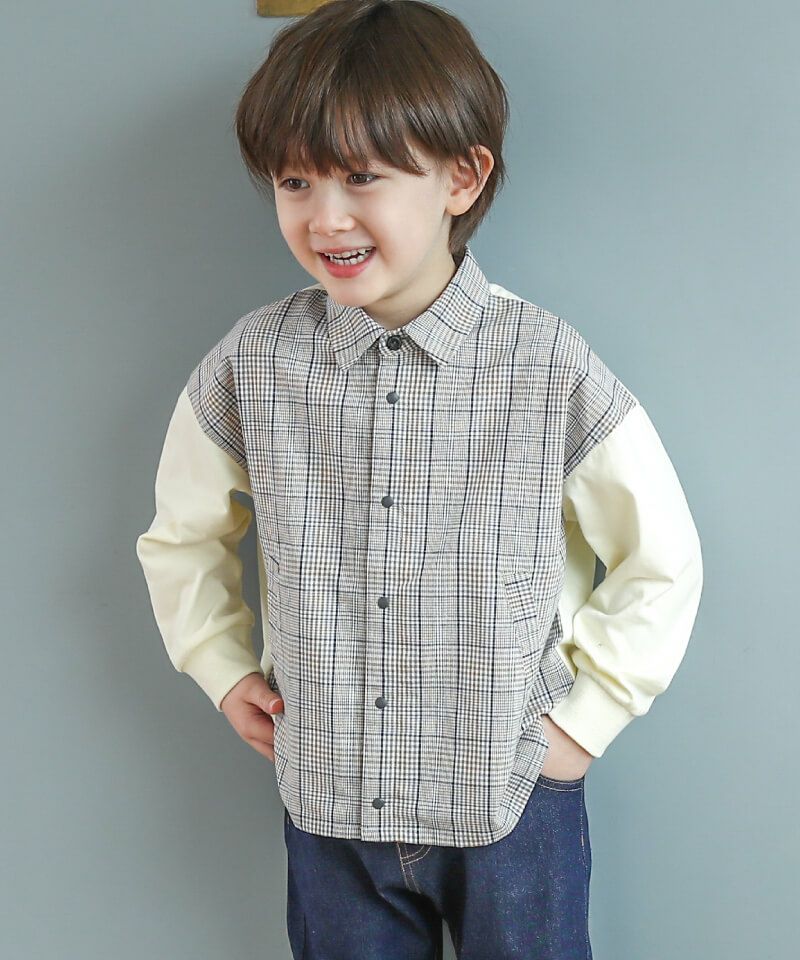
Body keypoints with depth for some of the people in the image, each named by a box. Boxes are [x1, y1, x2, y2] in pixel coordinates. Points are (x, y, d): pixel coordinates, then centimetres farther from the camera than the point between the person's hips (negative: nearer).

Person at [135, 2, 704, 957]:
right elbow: (183, 537, 10)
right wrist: (225, 669, 4)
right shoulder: (251, 362, -8)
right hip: (326, 799, 2)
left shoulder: (551, 365, -14)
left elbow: (660, 559, -3)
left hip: (513, 799, -1)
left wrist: (588, 711, -4)